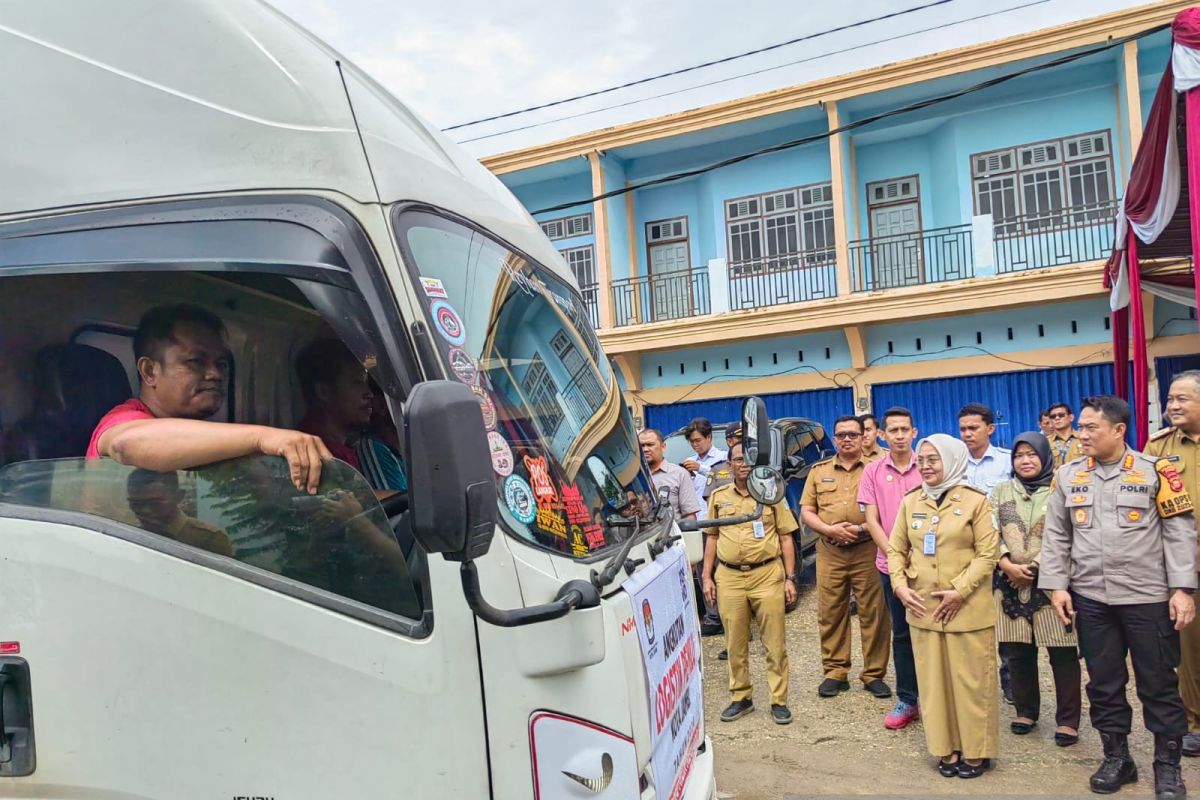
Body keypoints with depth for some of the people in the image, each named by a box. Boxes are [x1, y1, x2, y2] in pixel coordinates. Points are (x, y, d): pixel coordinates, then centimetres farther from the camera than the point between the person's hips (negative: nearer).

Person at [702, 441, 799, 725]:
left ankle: (779, 701, 12)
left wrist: (790, 578, 0)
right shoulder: (718, 497, 11)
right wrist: (707, 577, 8)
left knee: (775, 643, 1)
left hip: (767, 575, -2)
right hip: (729, 577, 2)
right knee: (736, 644, 8)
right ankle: (741, 698, 21)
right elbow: (712, 538, 14)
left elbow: (785, 538, 6)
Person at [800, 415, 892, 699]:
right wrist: (830, 530, -8)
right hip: (830, 553, 2)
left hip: (867, 551, -2)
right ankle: (835, 672, 16)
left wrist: (863, 528, -15)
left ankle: (874, 674, 13)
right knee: (830, 613, 5)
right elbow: (806, 512, 9)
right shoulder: (819, 471, 11)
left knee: (874, 613, 0)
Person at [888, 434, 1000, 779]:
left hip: (968, 609, -3)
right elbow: (896, 549, 9)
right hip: (922, 608, 4)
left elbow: (987, 554, -8)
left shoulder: (975, 501, -5)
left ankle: (976, 750, 21)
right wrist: (900, 585, -5)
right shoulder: (910, 501, 6)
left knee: (971, 680, 5)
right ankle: (946, 748, 23)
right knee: (934, 680, 10)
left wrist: (960, 590, -15)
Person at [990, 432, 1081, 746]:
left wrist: (1035, 567, -11)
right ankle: (1026, 711, 26)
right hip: (1010, 584, 3)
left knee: (1062, 653, 0)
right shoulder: (1001, 492, 12)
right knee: (1017, 652, 9)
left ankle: (1068, 720, 12)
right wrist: (1008, 566, -9)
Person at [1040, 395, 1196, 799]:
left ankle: (1167, 764, 23)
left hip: (1148, 597, -3)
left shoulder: (1155, 471, -4)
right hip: (1090, 598, 3)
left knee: (1158, 683, 7)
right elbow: (1056, 535, 7)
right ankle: (1116, 757, 27)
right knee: (1103, 682, 12)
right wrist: (1056, 585, 2)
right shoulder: (1068, 475, 4)